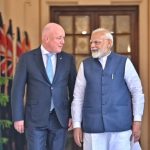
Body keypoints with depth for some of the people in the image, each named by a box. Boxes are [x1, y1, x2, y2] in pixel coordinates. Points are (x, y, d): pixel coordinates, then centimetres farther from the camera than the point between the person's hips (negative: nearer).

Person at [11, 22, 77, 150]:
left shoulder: (68, 59, 5)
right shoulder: (27, 58, -2)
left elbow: (73, 89, 8)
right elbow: (18, 89, -3)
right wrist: (18, 117, -7)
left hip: (59, 118, 2)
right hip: (35, 118, -2)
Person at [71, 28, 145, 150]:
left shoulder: (124, 62, 3)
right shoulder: (85, 65, 7)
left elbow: (137, 91, 3)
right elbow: (78, 97, 7)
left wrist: (137, 120, -2)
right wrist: (77, 125, 3)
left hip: (120, 125, -1)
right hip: (92, 126, 1)